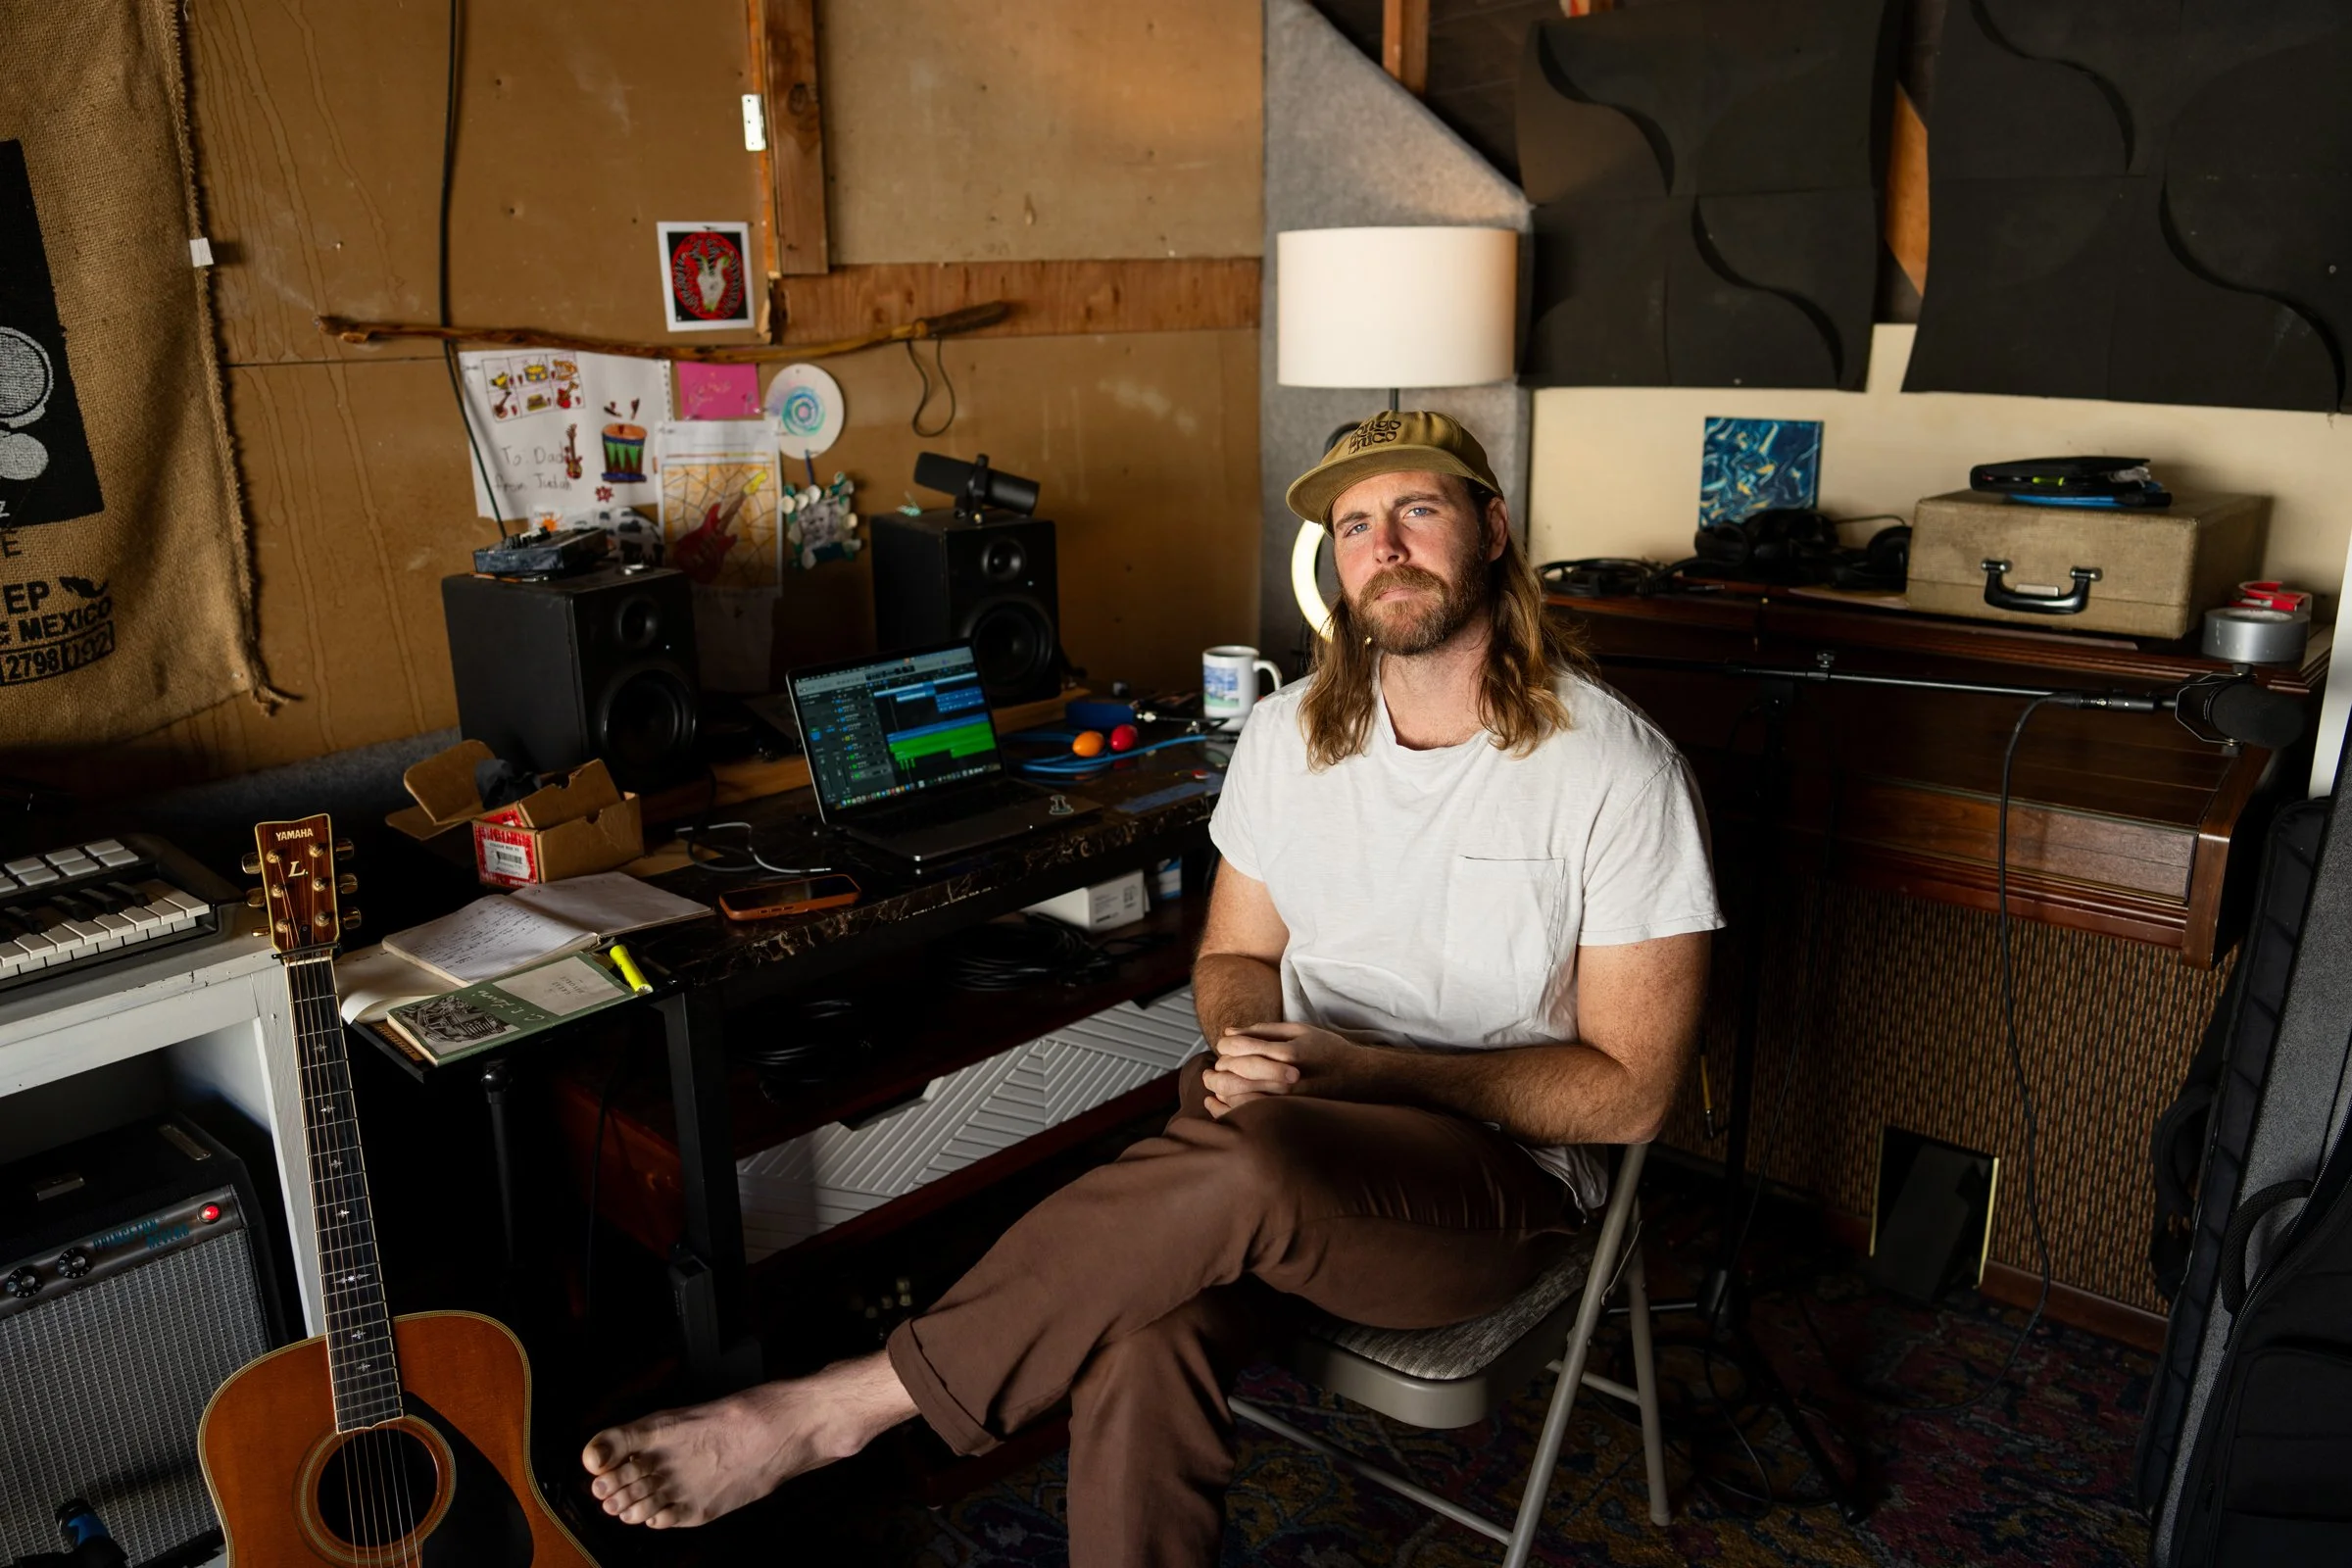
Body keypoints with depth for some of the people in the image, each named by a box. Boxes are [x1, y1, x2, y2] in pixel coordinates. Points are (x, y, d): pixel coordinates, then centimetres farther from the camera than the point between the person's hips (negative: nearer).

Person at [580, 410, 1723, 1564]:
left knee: (1249, 1164, -37)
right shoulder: (1288, 733, 5)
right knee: (1144, 1334, -31)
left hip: (1506, 1172, -3)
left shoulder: (1613, 769, -11)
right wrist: (1247, 1043, -12)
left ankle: (843, 1408, -22)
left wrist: (1361, 1070, -20)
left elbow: (1629, 1091, -9)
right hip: (1295, 1137, 4)